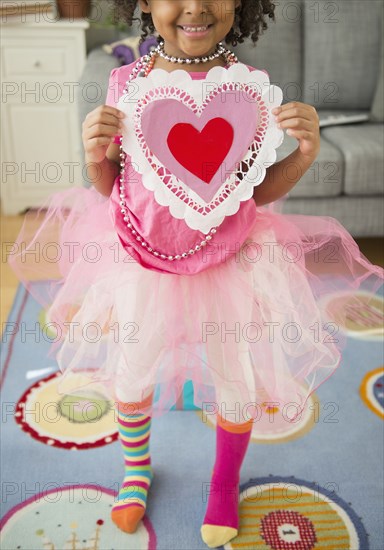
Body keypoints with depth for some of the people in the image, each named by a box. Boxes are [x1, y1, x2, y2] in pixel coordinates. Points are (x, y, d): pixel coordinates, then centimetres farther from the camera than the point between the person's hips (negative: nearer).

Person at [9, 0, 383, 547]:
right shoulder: (126, 82, -11)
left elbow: (258, 192, -3)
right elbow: (110, 187, -2)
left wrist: (304, 154, -20)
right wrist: (96, 154, -22)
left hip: (228, 261, 0)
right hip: (140, 257, 1)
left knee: (238, 381, 14)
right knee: (132, 373, 19)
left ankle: (224, 486, 46)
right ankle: (136, 468, 53)